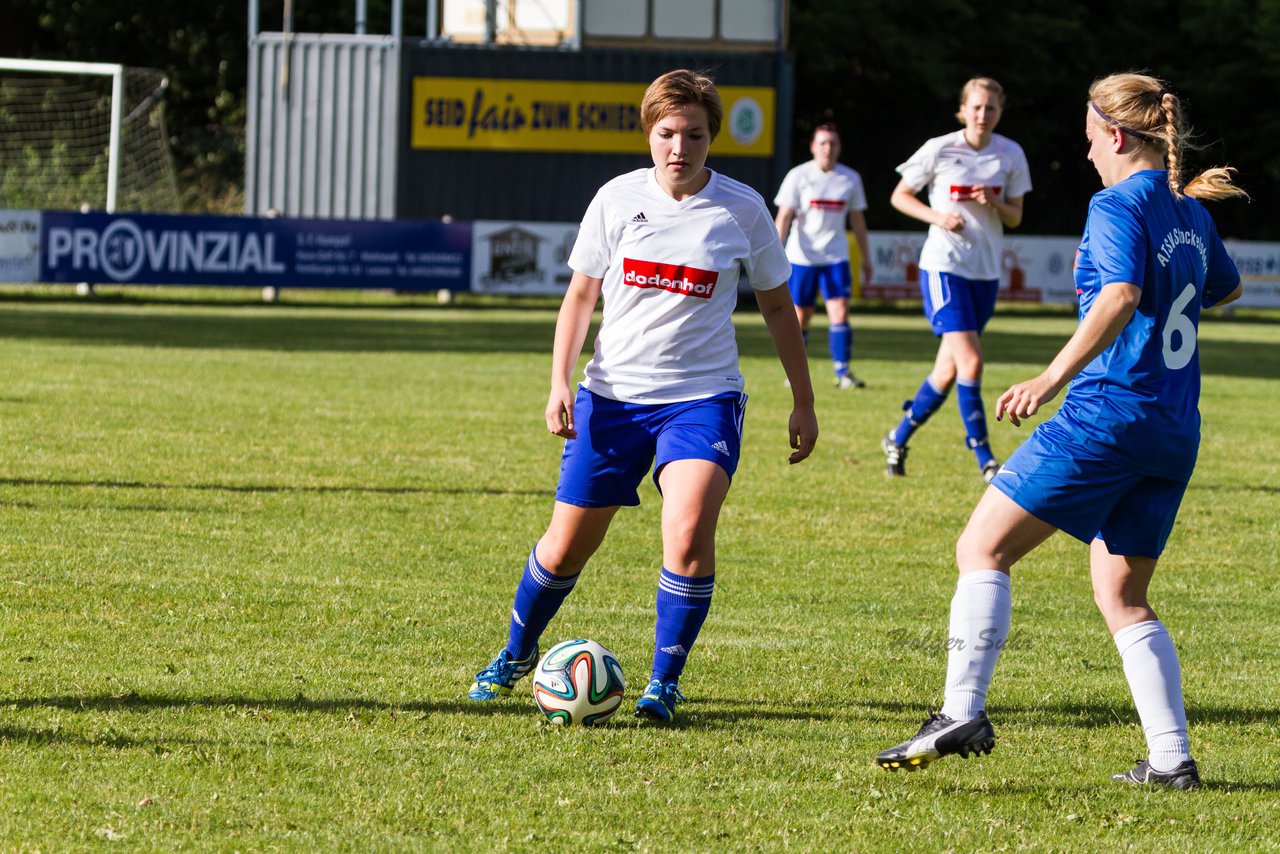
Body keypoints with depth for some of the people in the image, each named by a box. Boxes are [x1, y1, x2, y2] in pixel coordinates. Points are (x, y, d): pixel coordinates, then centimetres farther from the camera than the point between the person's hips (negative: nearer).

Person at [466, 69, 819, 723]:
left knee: (689, 532, -24)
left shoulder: (741, 209, -4)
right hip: (612, 395, 2)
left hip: (703, 398, -2)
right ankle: (516, 654, 32)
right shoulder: (617, 199, -1)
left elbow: (776, 306, 7)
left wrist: (803, 402, 8)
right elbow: (581, 293, 7)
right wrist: (560, 381, -5)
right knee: (567, 545, 5)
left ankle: (664, 683, -8)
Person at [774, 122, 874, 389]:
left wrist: (865, 257, 17)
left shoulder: (850, 179, 6)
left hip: (836, 257, 2)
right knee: (800, 317, 3)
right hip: (801, 256, -2)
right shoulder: (798, 176, -2)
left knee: (840, 312, -11)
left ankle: (843, 372, -9)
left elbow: (857, 220, 15)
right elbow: (783, 217, -3)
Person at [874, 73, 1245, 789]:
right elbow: (1225, 290, 34)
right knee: (1124, 599, 15)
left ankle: (963, 713, -15)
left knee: (983, 548, -3)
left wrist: (1052, 379, -35)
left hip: (1109, 409, -8)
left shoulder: (1118, 206, -9)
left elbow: (1120, 297, -27)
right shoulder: (1191, 214, 14)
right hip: (1176, 432, 8)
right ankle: (1172, 758, 6)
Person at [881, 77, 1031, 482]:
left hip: (986, 271, 5)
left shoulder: (1011, 155, 2)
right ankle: (984, 458, -10)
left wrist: (994, 204, -14)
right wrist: (938, 216, -13)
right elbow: (899, 196, 3)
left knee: (948, 371, 9)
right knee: (970, 362, -17)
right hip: (944, 265, -5)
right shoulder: (939, 150, -7)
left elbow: (1015, 218, 9)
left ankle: (898, 439, 27)